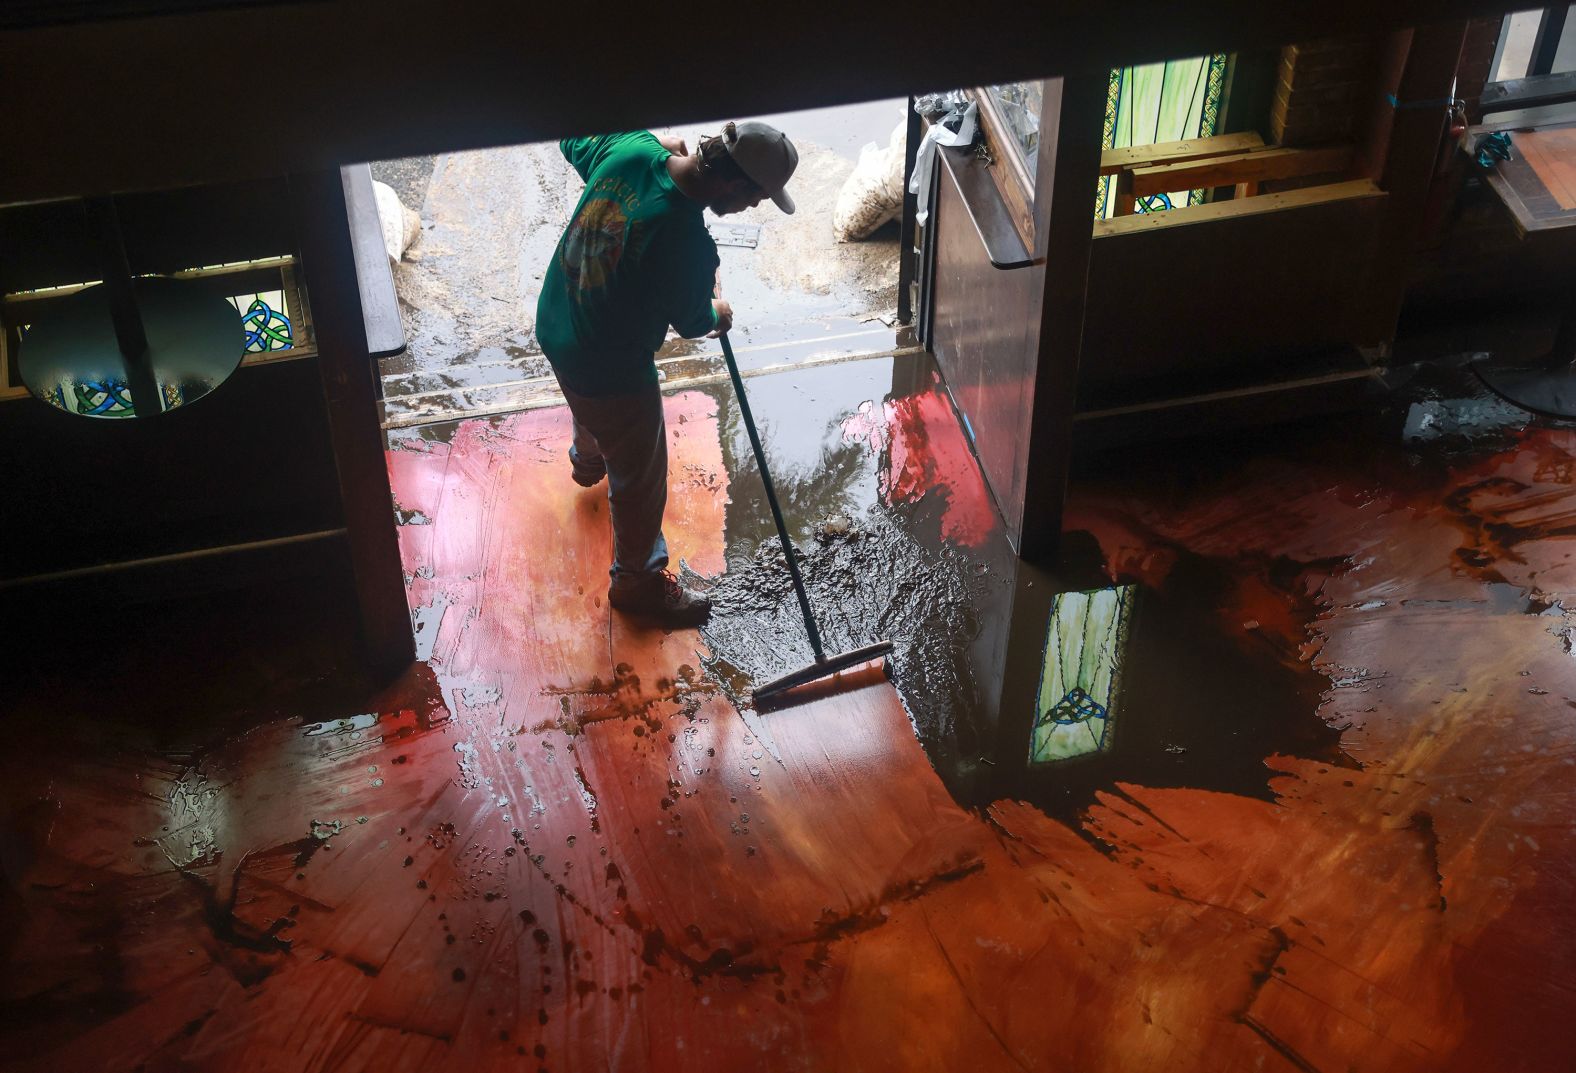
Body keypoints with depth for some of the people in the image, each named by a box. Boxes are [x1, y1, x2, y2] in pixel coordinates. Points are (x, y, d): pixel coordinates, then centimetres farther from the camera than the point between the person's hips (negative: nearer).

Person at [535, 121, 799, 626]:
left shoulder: (630, 149, -17)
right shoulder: (685, 241, -35)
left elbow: (573, 144, 7)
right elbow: (692, 321, -14)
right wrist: (718, 312, 9)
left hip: (554, 325, 8)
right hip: (610, 368, -8)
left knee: (591, 410, 41)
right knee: (640, 478, 16)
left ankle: (588, 460, 73)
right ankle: (637, 580, 38)